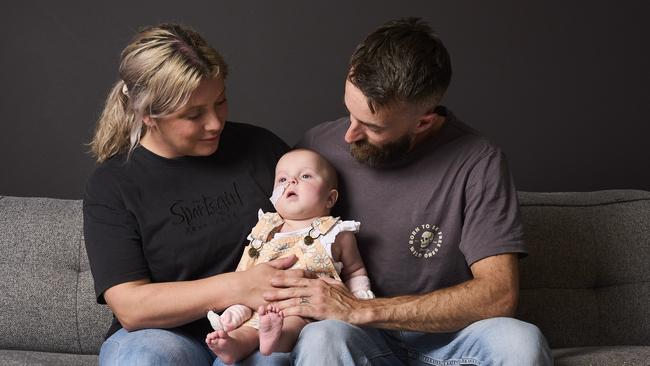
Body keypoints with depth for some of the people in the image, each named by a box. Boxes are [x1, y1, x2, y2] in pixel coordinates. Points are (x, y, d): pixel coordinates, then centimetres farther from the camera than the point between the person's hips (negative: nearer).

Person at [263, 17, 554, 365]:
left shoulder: (478, 163, -12)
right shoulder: (318, 145, -3)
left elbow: (499, 294, -19)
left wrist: (362, 310, -24)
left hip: (444, 336, 1)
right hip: (357, 338, -1)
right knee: (322, 337, -37)